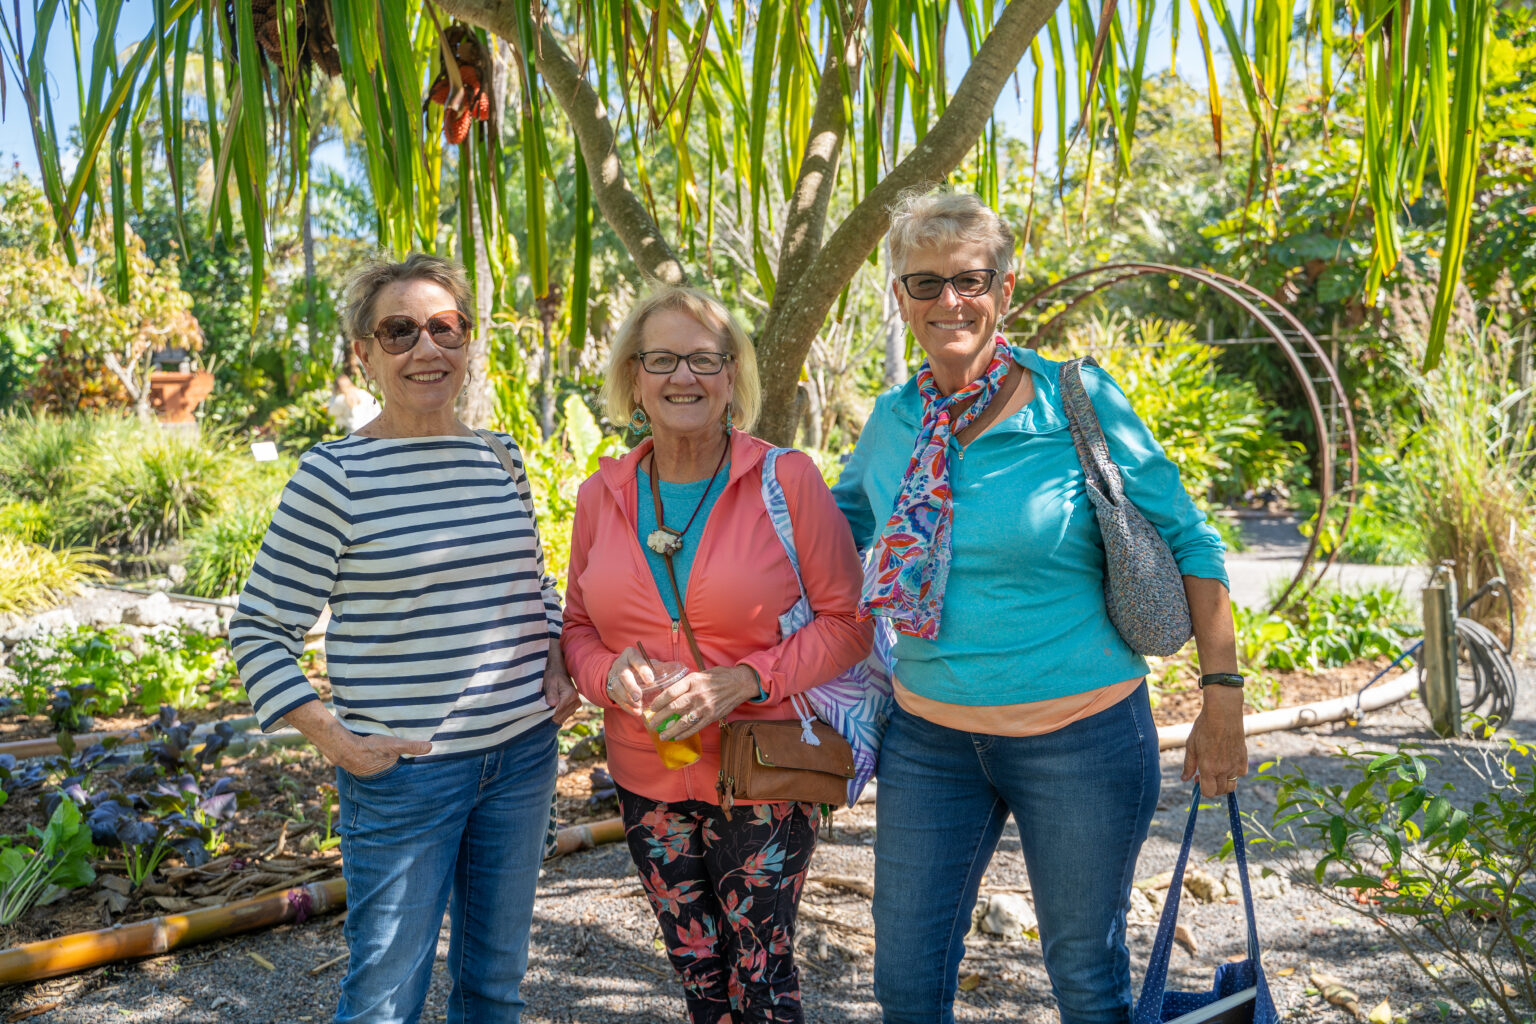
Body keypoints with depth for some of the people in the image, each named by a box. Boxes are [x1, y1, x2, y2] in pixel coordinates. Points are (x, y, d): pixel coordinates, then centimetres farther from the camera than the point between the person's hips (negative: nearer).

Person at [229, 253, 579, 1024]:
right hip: (404, 769, -5)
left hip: (522, 756, 5)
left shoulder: (501, 459, 5)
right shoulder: (336, 474, -11)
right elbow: (259, 631, -7)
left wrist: (556, 667, 4)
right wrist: (335, 742, -13)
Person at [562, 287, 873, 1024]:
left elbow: (847, 621, -7)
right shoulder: (603, 495, 2)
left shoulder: (787, 480, -9)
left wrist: (746, 680, -20)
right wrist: (609, 672, -11)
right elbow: (579, 625, 11)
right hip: (647, 779, 4)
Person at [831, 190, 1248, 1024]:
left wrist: (1222, 694, -8)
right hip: (927, 736, 4)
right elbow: (844, 521, 18)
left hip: (1080, 735, -3)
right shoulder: (894, 419, 0)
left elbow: (1188, 541, -6)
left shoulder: (1078, 402, -11)